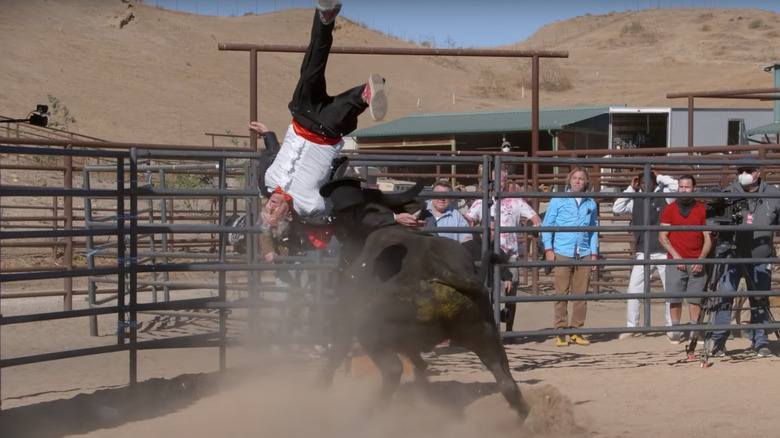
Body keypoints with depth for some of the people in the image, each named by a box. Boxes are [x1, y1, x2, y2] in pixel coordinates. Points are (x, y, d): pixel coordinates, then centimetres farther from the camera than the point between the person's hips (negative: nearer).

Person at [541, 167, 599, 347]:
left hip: (584, 255, 3)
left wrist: (594, 254, 10)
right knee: (561, 293, -4)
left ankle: (576, 332, 10)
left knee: (581, 294, 3)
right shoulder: (558, 200, 5)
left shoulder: (591, 204, 13)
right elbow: (547, 225, 5)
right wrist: (548, 249, -5)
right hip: (562, 253, -3)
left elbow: (594, 230, 17)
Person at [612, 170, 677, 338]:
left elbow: (676, 185, -15)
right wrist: (630, 189, -2)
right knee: (633, 290, -2)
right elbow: (616, 209, -3)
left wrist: (659, 177, -4)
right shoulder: (635, 200, 5)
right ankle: (631, 327, 5)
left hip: (664, 253, -2)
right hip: (643, 254, 2)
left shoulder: (664, 195, 0)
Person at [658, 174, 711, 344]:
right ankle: (676, 331, 5)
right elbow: (662, 236, 3)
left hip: (697, 263, 0)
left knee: (695, 299, -1)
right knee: (675, 299, -2)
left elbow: (708, 238, 6)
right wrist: (676, 255, -8)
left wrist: (701, 259, -7)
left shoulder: (702, 210, 7)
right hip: (675, 261, 0)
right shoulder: (669, 209, 6)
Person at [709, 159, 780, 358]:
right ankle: (718, 341, 2)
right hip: (732, 256, -1)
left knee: (760, 301, 5)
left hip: (760, 260, 1)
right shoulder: (728, 194, -3)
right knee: (724, 297, -7)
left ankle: (760, 342, 14)